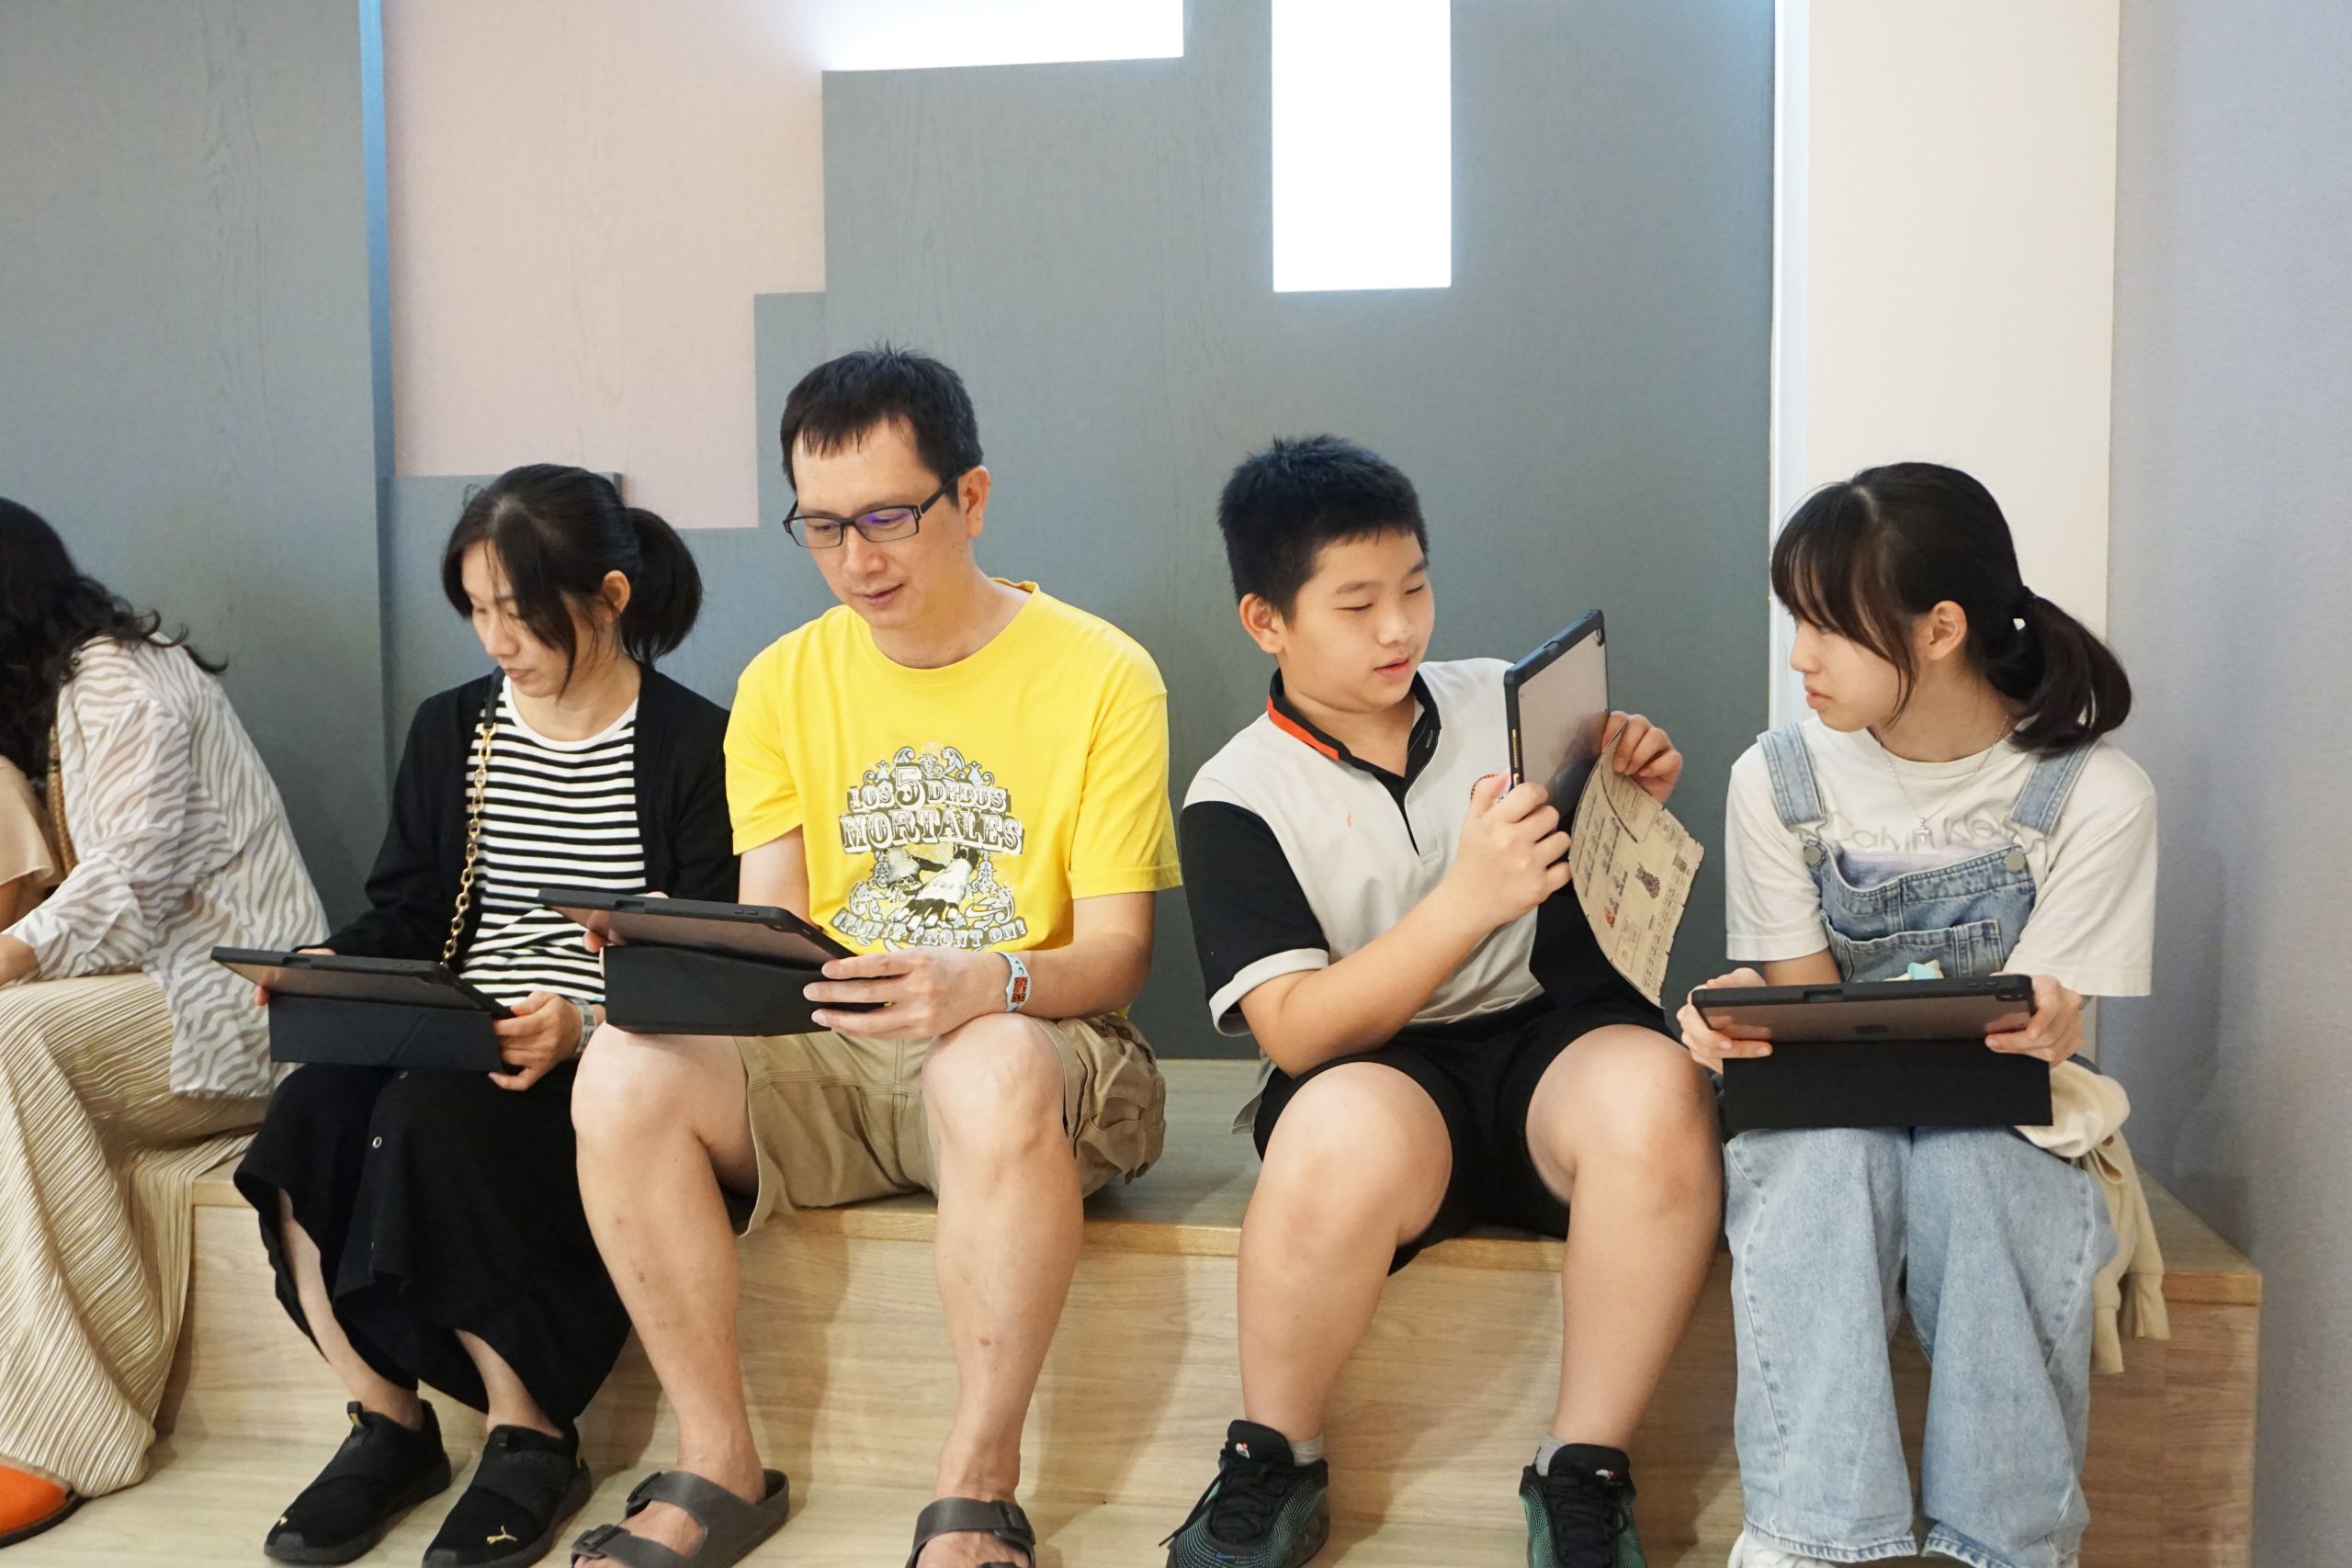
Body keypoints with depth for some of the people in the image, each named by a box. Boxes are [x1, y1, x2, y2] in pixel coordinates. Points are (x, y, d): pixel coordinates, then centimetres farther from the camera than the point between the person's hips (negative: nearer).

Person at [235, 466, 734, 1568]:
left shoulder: (694, 746, -2)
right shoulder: (450, 731, 16)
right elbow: (404, 913, 15)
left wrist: (586, 1023, -26)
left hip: (605, 1060, -5)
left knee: (433, 1121, -33)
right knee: (305, 1119, -25)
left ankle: (529, 1436, -14)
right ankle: (386, 1422, -8)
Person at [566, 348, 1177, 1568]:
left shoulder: (1100, 674, -4)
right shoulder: (783, 685, 9)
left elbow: (1117, 951, -7)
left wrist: (991, 985, -29)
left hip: (1032, 1050, -4)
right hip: (828, 1056, 4)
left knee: (995, 1070, -39)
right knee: (625, 1070, -24)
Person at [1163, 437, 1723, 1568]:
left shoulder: (1504, 702, 9)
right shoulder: (1237, 797, 0)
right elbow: (1297, 1031, -12)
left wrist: (1636, 807, -2)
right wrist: (1470, 899, -23)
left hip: (1555, 1039, 3)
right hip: (1377, 1073, -2)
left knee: (1654, 1091, -32)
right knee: (1343, 1133, -38)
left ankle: (1583, 1474, -14)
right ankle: (1272, 1468, -11)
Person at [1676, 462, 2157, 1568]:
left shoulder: (2095, 795, -10)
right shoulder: (1778, 780, -5)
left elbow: (2032, 1026, -9)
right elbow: (1805, 1005, -2)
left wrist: (2045, 1029, -35)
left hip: (2004, 1116, -1)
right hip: (1831, 1109, 1)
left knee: (1967, 1166, -37)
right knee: (1822, 1154, -35)